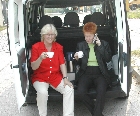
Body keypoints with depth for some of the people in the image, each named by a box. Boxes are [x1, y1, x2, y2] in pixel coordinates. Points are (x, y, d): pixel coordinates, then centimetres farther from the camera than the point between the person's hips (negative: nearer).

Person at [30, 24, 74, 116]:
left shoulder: (59, 47, 5)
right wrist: (41, 58, -30)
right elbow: (33, 67, -10)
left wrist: (65, 78, -14)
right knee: (42, 92, -33)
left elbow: (62, 64, -1)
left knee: (69, 89, -22)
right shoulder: (36, 47, -6)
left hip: (56, 76, 3)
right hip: (40, 77, -3)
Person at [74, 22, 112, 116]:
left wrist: (100, 46, -9)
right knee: (81, 91, -28)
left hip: (99, 73, -1)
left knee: (101, 91, -33)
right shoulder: (81, 45, 13)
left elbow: (108, 59, -4)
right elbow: (79, 64, 15)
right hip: (86, 73, 2)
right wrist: (77, 59, -8)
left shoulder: (104, 44, 8)